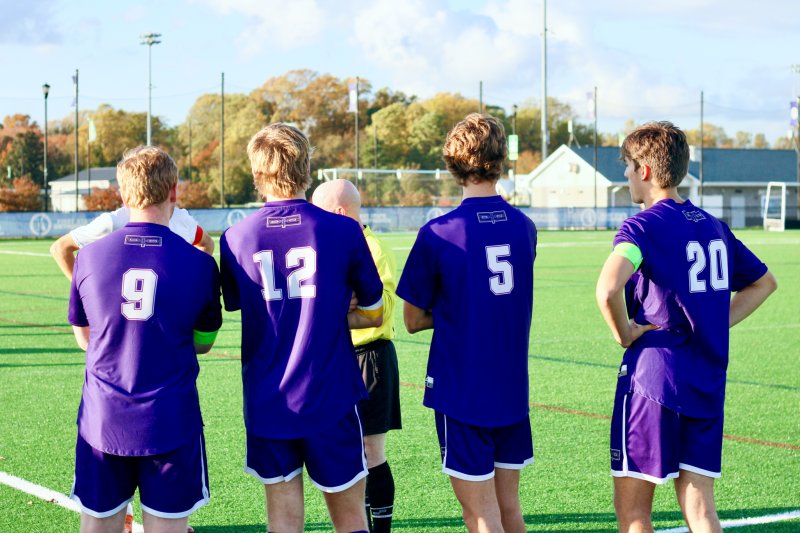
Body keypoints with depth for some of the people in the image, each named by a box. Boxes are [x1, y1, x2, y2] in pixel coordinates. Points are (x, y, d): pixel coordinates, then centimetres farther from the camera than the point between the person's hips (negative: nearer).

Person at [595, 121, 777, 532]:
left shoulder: (644, 226, -11)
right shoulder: (713, 226, 11)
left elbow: (608, 288, -30)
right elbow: (764, 282, 25)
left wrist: (624, 333, -12)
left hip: (653, 377, -6)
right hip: (708, 384, 6)